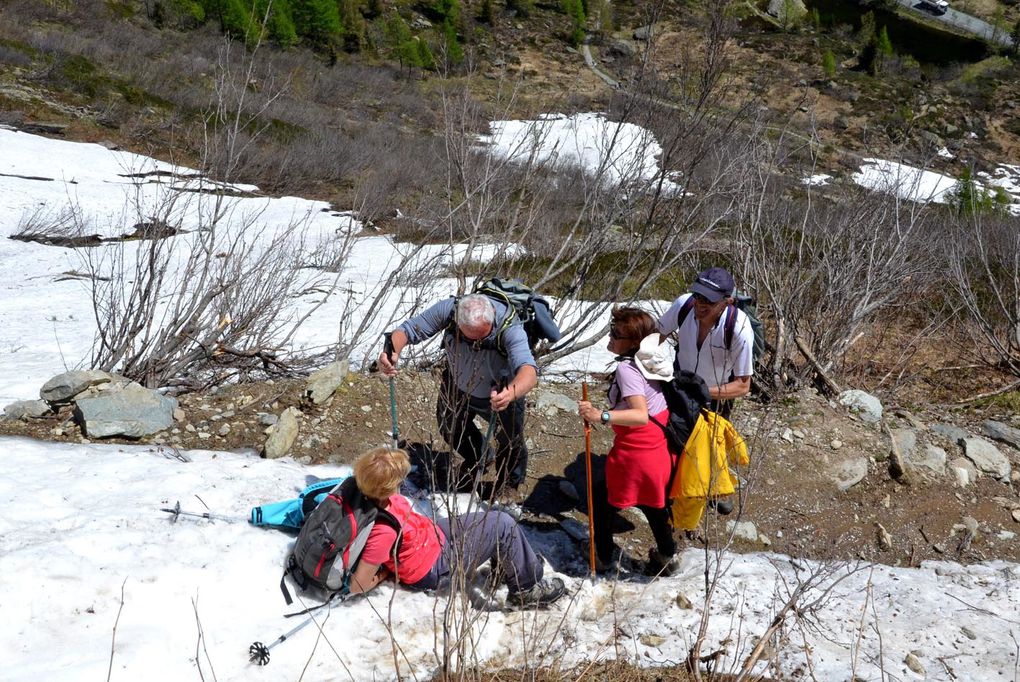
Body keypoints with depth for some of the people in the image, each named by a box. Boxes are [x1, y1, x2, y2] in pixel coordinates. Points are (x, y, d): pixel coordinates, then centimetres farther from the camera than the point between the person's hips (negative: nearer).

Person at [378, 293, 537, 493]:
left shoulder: (509, 326, -43)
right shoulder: (448, 309, -35)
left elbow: (529, 371, -57)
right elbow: (407, 330, -28)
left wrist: (512, 393, -80)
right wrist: (393, 351, -51)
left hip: (502, 393, -3)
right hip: (458, 385, 3)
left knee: (511, 444, 4)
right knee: (448, 426, 22)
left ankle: (509, 486, 41)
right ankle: (480, 459, 56)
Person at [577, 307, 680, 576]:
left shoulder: (627, 368, -22)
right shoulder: (649, 362, 1)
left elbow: (641, 415, -33)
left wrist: (601, 416, -40)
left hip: (637, 452, -8)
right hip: (662, 445, 8)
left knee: (603, 499, 16)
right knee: (652, 500, 28)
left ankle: (605, 554, 31)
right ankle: (667, 555, 43)